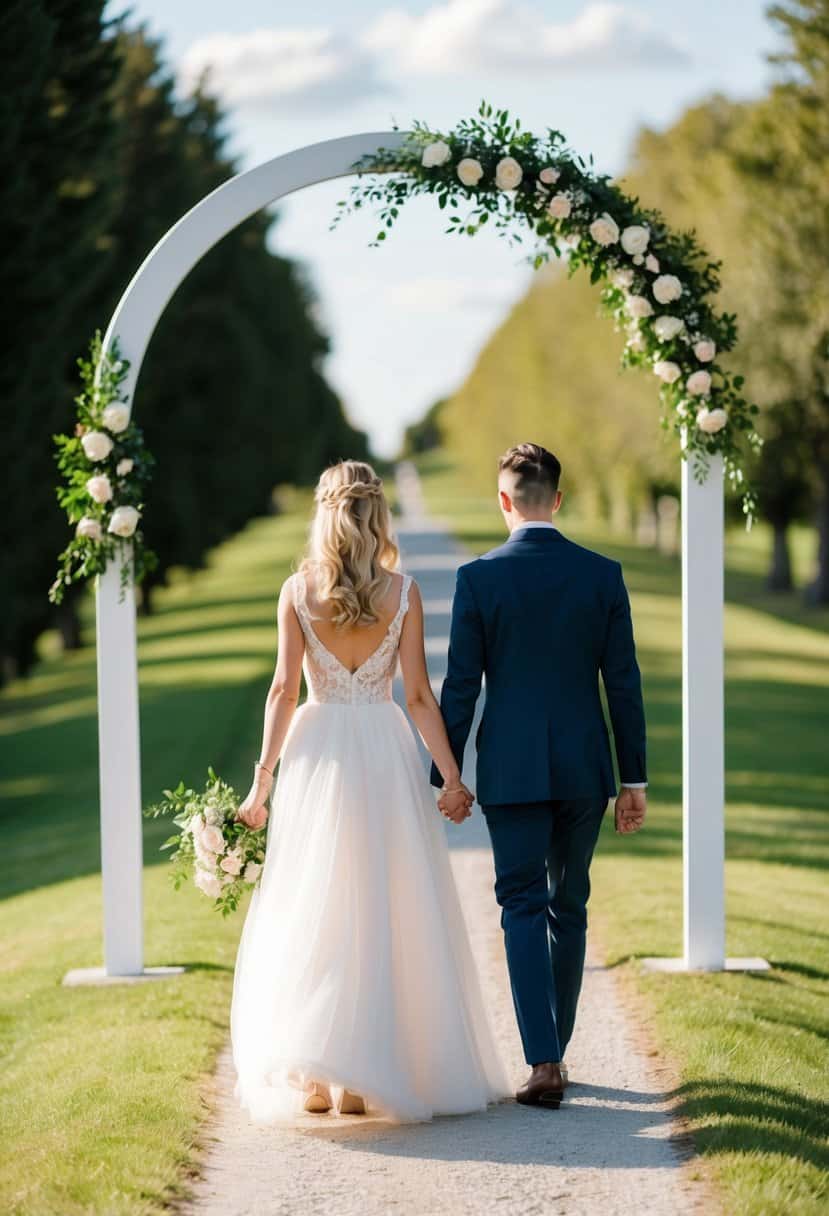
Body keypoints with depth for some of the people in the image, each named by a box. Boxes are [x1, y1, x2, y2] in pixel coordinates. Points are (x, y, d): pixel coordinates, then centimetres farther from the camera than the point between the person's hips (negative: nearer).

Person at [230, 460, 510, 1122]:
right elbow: (419, 695, -3)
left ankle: (312, 1074, 3)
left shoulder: (297, 591, -1)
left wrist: (263, 777, 1)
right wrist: (452, 775, 3)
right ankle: (372, 1073, 6)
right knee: (388, 913, 6)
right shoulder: (403, 592, -2)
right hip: (386, 752, 0)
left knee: (311, 916, 6)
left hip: (316, 751, 0)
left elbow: (284, 689, -4)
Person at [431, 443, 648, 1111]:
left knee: (523, 910, 1)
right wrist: (634, 778, 7)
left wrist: (445, 775, 4)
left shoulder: (478, 578, -6)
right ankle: (555, 1050, 22)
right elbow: (624, 683, 0)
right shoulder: (604, 574, -1)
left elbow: (461, 687, -5)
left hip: (510, 771, -2)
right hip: (584, 769, 2)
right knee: (569, 907, 15)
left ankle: (544, 1062, -10)